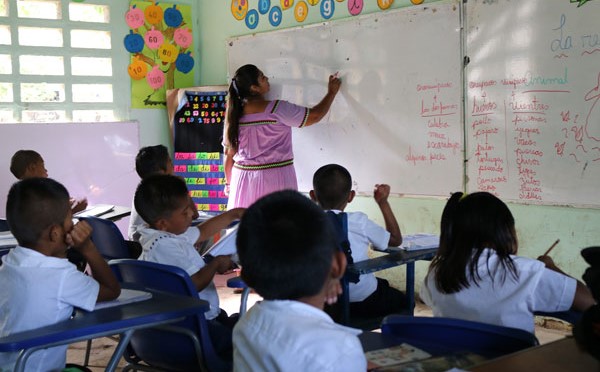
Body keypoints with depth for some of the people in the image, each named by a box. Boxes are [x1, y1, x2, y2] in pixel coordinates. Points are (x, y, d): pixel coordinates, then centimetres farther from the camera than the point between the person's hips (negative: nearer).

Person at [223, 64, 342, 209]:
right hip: (275, 179, -5)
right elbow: (315, 115, -6)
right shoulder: (277, 109, -12)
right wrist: (332, 92, 10)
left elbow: (228, 153, 7)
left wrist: (228, 182, 20)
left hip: (243, 179, 5)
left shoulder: (235, 114, 2)